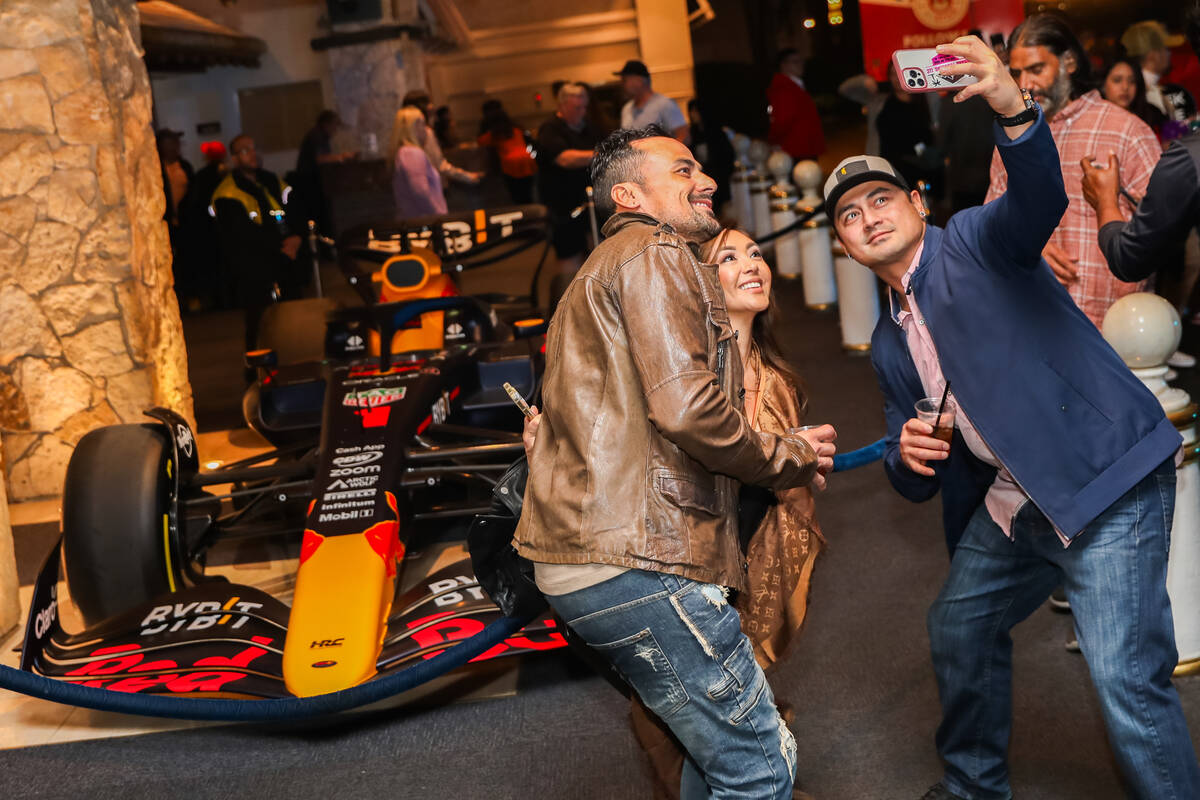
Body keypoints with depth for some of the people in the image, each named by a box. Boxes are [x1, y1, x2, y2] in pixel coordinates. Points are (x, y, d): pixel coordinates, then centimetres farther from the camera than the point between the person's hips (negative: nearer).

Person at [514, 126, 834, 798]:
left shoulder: (608, 267, 29)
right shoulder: (655, 255, -5)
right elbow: (686, 408, -20)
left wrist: (788, 452, 16)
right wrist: (788, 460, -2)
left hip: (584, 563, 11)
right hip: (634, 560, -11)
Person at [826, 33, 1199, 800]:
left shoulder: (974, 240, -4)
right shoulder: (890, 343, 16)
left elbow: (1038, 199, -28)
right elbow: (914, 477, 19)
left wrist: (1015, 111, -48)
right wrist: (908, 457, -6)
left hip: (1107, 478, -9)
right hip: (1011, 505, 9)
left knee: (1127, 678, -16)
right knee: (960, 627, 22)